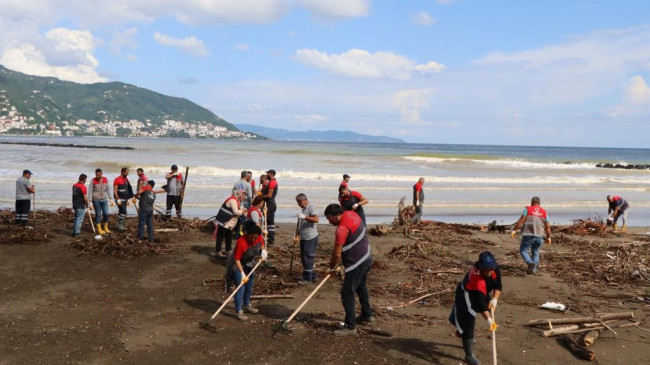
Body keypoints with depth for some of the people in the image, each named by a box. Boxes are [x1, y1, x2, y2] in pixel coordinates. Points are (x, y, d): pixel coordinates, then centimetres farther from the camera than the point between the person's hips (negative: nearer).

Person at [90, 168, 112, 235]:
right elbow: (90, 192, -5)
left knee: (106, 214, 0)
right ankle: (99, 229, 13)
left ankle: (105, 228, 17)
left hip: (104, 200, 3)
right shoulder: (93, 181, -7)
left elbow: (108, 190, 9)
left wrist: (111, 199, 8)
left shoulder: (105, 179, 1)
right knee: (98, 215, 3)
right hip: (96, 200, -3)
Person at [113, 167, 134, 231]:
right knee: (123, 212, -15)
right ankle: (120, 225, -7)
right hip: (119, 199, -8)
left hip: (124, 199, 8)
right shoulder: (117, 180, -11)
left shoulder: (126, 179, 11)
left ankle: (120, 226, 17)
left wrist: (127, 200, 16)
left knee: (121, 212, 10)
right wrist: (118, 199, -19)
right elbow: (115, 191, -13)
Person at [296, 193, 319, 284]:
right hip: (304, 238, 10)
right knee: (304, 257, 13)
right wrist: (298, 236, 20)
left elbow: (316, 219, -27)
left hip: (311, 238, -10)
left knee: (308, 258, -5)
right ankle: (312, 276, 23)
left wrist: (304, 217, -30)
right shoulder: (303, 209, 16)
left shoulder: (311, 207, -12)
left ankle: (307, 278, 4)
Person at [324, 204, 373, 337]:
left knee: (347, 294, -4)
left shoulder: (342, 229, -26)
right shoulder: (351, 214, 1)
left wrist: (332, 267, -2)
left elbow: (337, 254, -21)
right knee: (361, 287, 27)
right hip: (367, 257, 10)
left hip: (356, 263, -10)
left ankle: (350, 327, 1)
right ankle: (367, 315, 43)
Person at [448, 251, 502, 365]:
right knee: (468, 322, -13)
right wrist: (489, 319, -46)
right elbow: (480, 303, -43)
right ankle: (469, 355, -5)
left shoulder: (495, 269, -23)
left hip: (481, 293, 7)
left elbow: (498, 286, -13)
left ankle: (462, 331, 58)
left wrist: (495, 299, -28)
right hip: (466, 295, -7)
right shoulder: (476, 279, -43)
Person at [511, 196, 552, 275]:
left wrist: (514, 230, -6)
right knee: (535, 252, 19)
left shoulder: (527, 209, 1)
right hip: (539, 236, 4)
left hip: (528, 235, -4)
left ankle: (530, 263, -18)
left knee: (523, 251, 6)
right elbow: (547, 226, 9)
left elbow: (521, 221, -9)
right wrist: (548, 237, 19)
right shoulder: (544, 212, 10)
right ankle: (533, 269, 11)